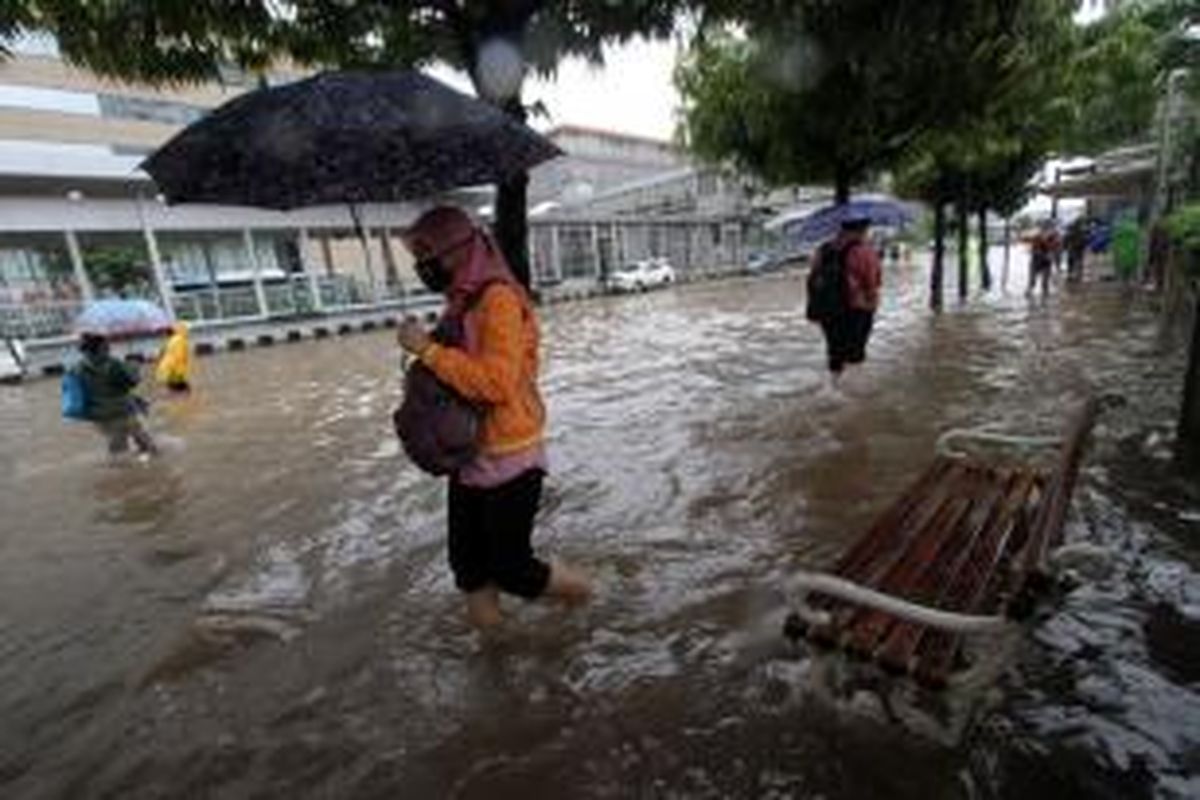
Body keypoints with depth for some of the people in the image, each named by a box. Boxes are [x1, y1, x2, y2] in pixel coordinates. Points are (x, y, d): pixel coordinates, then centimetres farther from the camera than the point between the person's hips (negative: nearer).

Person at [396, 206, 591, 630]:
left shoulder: (499, 298, -18)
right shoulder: (461, 301, 7)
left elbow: (495, 382, -28)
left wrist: (428, 349, -23)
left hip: (509, 460, -8)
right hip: (469, 457, 8)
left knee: (511, 568, 5)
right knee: (468, 564, 17)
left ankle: (577, 590, 34)